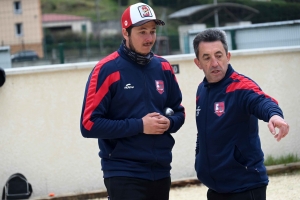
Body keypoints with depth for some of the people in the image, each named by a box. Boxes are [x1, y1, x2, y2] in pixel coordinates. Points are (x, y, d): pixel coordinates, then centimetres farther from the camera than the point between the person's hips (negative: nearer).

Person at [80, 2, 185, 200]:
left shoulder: (163, 67, 7)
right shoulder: (107, 69, -10)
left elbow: (178, 112, 17)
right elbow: (90, 124, -14)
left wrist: (169, 123, -7)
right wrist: (139, 126, -18)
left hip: (161, 172, 6)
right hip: (124, 175, -6)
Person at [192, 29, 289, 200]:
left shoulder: (241, 86, -15)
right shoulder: (202, 90, 7)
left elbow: (262, 101, -36)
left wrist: (274, 114, -57)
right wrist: (201, 163, 17)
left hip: (245, 186, -7)